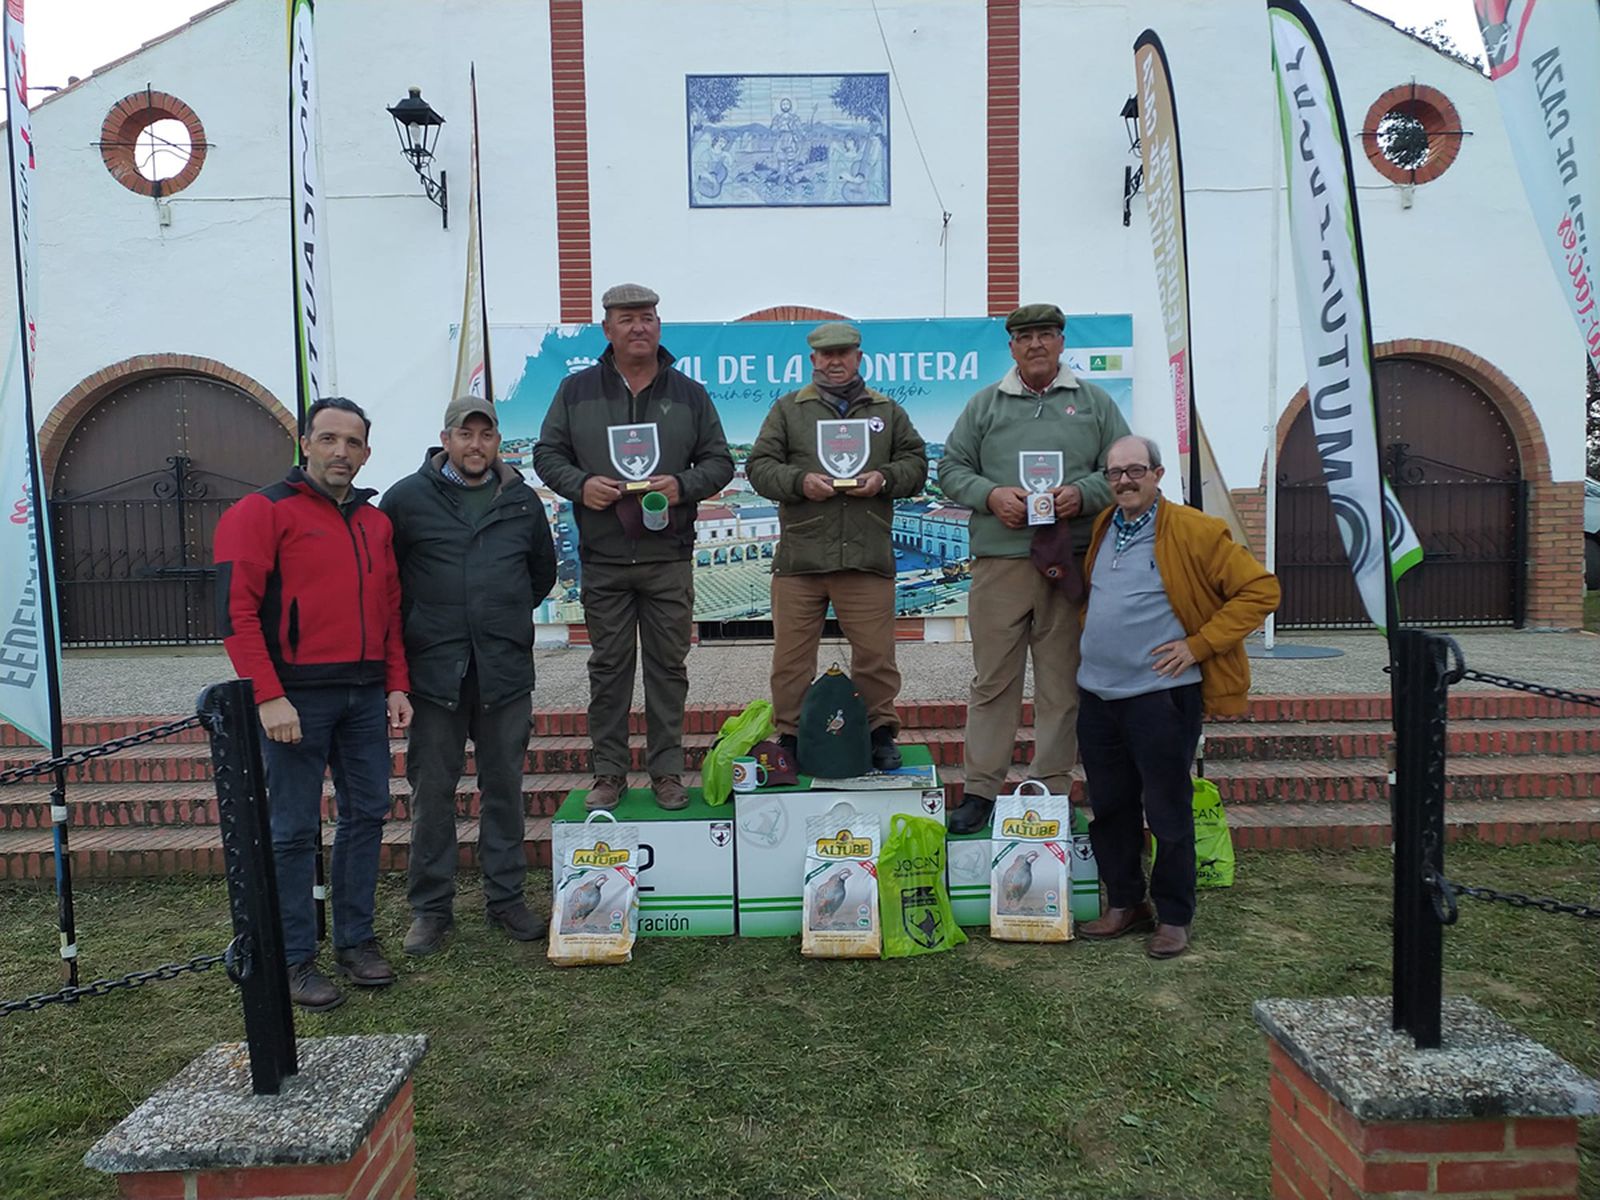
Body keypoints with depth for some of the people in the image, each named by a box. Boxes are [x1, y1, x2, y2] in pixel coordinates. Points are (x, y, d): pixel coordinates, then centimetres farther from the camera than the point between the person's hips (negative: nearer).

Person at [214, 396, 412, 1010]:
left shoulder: (375, 522, 16)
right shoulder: (263, 511, -3)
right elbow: (236, 609, -10)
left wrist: (396, 685, 11)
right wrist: (268, 696, -17)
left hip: (366, 695, 6)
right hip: (298, 695, -6)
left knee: (367, 815, 10)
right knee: (295, 830, 1)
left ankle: (356, 940, 23)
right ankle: (294, 960, 12)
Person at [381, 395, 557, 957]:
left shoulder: (522, 500, 9)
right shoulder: (407, 498, 1)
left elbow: (543, 571, 22)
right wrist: (416, 628, 7)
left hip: (506, 670, 2)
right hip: (434, 670, -2)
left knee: (504, 788, 10)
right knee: (432, 793, 5)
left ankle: (506, 897, 23)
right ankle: (431, 907, 18)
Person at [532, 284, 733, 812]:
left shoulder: (689, 394, 8)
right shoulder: (576, 391, 7)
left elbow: (719, 461, 9)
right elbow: (547, 454, 9)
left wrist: (684, 485, -11)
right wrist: (580, 485, -11)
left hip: (669, 559, 0)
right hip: (602, 560, 0)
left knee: (668, 667, 5)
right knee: (607, 667, 7)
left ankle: (667, 770, 17)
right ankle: (609, 772, 18)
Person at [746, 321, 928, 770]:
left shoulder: (887, 412, 17)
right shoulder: (788, 409, 12)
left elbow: (916, 462, 15)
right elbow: (759, 466, 5)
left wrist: (884, 478, -6)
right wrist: (800, 481, -12)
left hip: (868, 559, 1)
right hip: (799, 557, 0)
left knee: (876, 655, 4)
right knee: (792, 656, 4)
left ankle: (881, 734, 19)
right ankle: (789, 737, 17)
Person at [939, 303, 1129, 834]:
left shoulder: (1095, 403, 13)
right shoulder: (984, 405, 13)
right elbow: (951, 467, 11)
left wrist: (1081, 494, -10)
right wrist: (991, 495, -8)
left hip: (1071, 562, 0)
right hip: (999, 559, 0)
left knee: (1062, 681, 4)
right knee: (993, 678, 2)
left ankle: (1052, 789, 14)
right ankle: (981, 789, 11)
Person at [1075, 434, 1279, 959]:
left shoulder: (1194, 531, -8)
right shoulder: (1101, 529, 11)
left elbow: (1259, 589, -9)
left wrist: (1198, 644, -13)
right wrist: (1088, 628, 12)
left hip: (1160, 695, -6)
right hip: (1097, 694, 6)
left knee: (1168, 812, 3)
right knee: (1109, 808, 13)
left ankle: (1173, 918, 19)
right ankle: (1125, 905, 28)